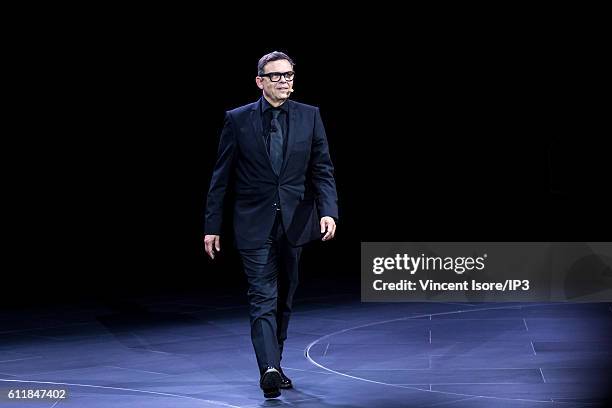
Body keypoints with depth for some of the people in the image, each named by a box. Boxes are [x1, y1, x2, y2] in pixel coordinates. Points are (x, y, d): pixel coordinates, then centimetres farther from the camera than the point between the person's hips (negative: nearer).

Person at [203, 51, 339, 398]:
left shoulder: (309, 117, 3)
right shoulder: (238, 120, -1)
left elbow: (322, 170, 1)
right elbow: (221, 177, 2)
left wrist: (328, 211, -15)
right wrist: (212, 226, 0)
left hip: (295, 223, 3)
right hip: (255, 225, -3)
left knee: (284, 299, 13)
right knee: (263, 299, -12)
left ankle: (273, 366, 26)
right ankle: (269, 370, -22)